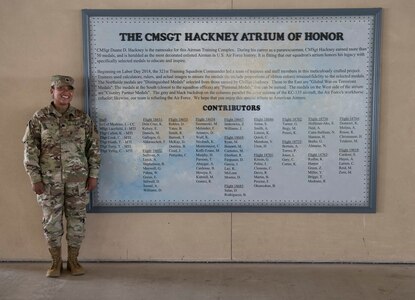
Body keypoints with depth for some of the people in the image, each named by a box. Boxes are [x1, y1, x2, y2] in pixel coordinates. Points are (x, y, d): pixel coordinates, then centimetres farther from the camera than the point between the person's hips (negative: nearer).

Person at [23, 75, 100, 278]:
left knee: (77, 220, 6)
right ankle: (56, 261, 22)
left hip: (78, 179, 1)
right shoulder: (39, 118, 0)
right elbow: (30, 149, -1)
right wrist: (34, 178, -6)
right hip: (49, 179, -1)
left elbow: (94, 147, 6)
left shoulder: (82, 118, 3)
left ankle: (73, 260, 21)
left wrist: (93, 174, 1)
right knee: (52, 221, 6)